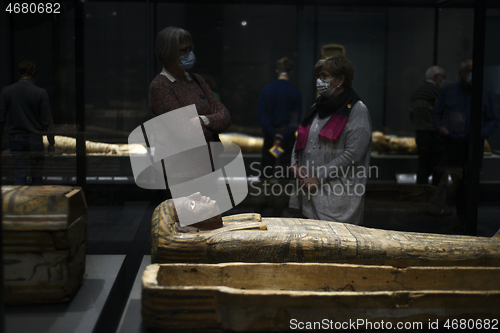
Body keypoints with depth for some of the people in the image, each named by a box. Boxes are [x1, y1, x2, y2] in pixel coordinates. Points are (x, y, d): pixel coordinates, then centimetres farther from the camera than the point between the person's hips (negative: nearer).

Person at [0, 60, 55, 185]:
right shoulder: (41, 93, -7)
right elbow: (47, 121, -6)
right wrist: (51, 143, 2)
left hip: (16, 139, 1)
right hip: (35, 140, -1)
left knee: (20, 175, 2)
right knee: (37, 176, 9)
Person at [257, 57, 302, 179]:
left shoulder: (266, 89, -3)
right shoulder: (295, 92, -6)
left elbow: (261, 115, -7)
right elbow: (295, 120, -10)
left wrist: (273, 135, -9)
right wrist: (283, 136, -12)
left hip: (270, 135, 1)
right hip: (287, 136, -1)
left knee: (266, 167, 10)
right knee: (287, 167, 6)